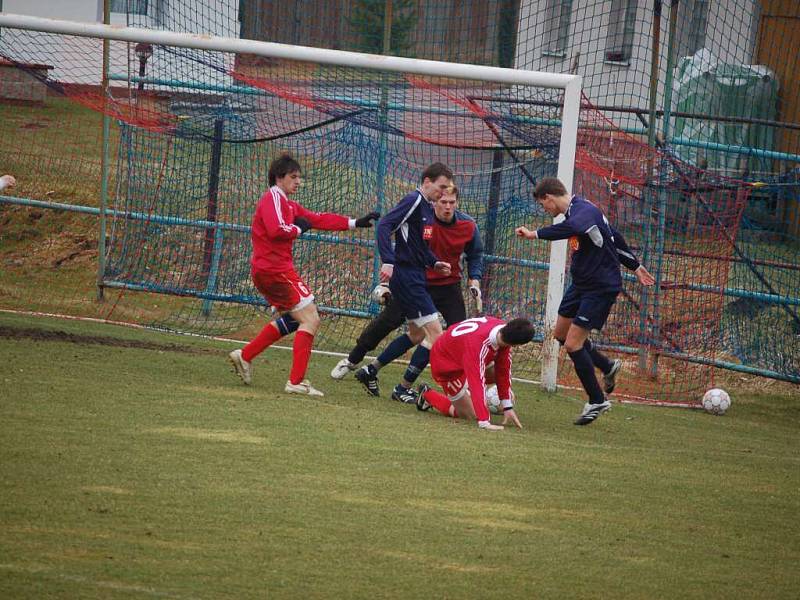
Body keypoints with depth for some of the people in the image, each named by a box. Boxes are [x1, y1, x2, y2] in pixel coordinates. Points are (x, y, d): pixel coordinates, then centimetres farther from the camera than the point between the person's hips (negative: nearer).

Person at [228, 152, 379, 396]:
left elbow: (319, 219, 18)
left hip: (265, 272, 10)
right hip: (275, 269, -10)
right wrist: (299, 229, -8)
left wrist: (355, 223, 12)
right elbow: (276, 230, -26)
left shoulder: (288, 204, 20)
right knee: (310, 319, -8)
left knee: (293, 319, 25)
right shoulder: (273, 198, -9)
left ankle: (245, 355, 22)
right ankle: (296, 381, -12)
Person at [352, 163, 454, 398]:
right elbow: (384, 226, -23)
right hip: (406, 276, -10)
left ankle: (370, 371, 26)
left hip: (415, 277, 10)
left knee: (418, 335, 19)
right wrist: (388, 261, -31)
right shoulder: (413, 201, -13)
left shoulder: (428, 208, 15)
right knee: (435, 333, -10)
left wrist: (434, 263, 9)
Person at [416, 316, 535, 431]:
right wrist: (484, 422, -50)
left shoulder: (503, 330, -21)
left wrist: (508, 407, -11)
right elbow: (477, 382, -46)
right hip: (447, 366, -8)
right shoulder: (479, 344, -44)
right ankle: (427, 395, 11)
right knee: (471, 415, -6)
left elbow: (503, 371, -12)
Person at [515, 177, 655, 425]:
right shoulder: (577, 211, 8)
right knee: (561, 334, 17)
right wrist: (634, 266, 27)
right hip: (582, 282, 10)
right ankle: (608, 367, 35)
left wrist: (536, 234, -48)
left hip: (601, 287, -10)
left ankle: (597, 401, 5)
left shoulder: (584, 212, -23)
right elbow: (614, 236, 18)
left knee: (573, 344, -10)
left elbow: (570, 228, -49)